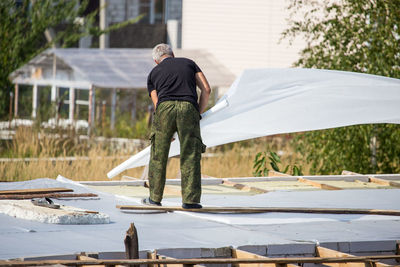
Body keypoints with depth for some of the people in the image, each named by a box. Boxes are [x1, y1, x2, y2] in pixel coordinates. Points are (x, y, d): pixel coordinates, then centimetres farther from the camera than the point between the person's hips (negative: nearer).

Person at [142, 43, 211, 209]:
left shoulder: (153, 73, 28)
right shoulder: (188, 63, 28)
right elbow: (206, 89, 17)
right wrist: (199, 113, 24)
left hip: (165, 107, 0)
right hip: (188, 108, 0)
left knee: (159, 154, 11)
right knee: (190, 157, 3)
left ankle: (155, 198, 16)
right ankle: (190, 199, -2)